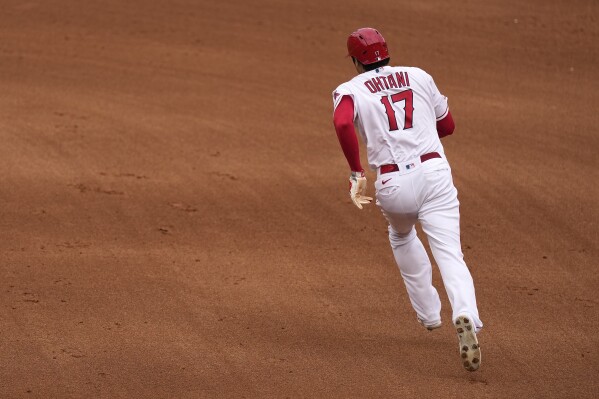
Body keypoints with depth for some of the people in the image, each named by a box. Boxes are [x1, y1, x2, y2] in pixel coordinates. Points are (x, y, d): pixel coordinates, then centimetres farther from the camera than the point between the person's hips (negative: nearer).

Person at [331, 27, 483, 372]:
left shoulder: (351, 91, 6)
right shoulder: (419, 76, 16)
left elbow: (342, 123, -17)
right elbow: (448, 125, 23)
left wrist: (356, 173, -13)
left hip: (393, 185, 0)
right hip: (434, 173, 0)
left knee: (402, 234, 33)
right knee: (450, 255, -8)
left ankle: (428, 312, 38)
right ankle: (466, 316, -36)